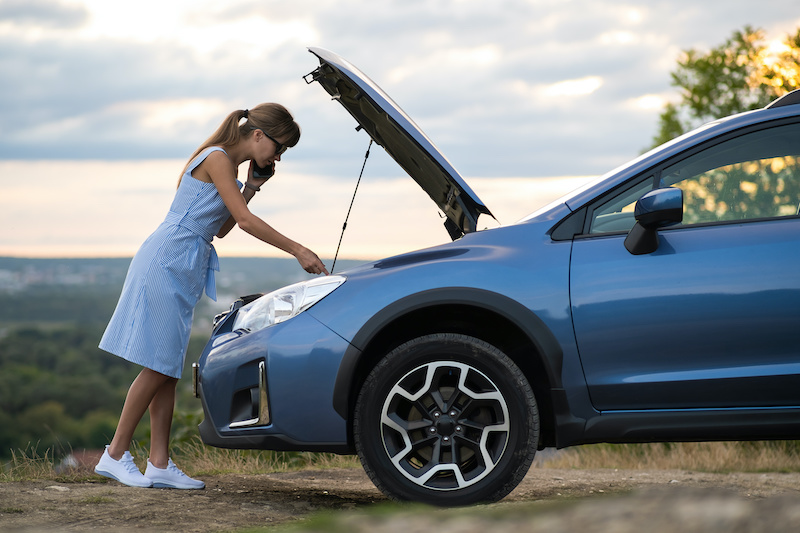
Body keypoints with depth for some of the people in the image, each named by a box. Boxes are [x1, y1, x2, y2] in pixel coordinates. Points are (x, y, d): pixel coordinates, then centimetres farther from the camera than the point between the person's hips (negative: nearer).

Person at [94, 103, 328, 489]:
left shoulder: (228, 165, 18)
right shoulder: (217, 158, -11)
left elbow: (221, 228, 19)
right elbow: (245, 220, -17)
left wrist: (252, 186, 11)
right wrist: (297, 251, -16)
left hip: (182, 268, 10)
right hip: (167, 261, -10)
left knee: (167, 368, 6)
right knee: (157, 366, -9)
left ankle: (159, 464, 5)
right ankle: (115, 456, -3)